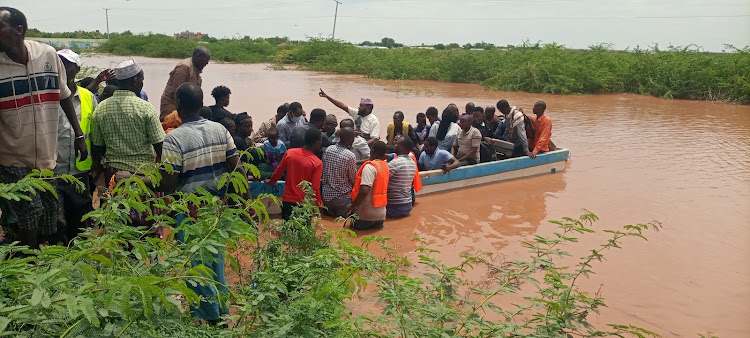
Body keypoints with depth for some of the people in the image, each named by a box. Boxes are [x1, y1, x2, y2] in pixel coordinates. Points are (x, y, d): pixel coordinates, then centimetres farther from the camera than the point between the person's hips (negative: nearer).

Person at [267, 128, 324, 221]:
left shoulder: (290, 153, -4)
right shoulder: (317, 163, -15)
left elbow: (278, 172, 6)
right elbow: (315, 188, -15)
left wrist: (270, 182, 25)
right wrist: (320, 204, 0)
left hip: (287, 201, 3)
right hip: (303, 204, -3)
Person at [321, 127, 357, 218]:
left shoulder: (328, 149, -3)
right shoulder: (350, 156, -20)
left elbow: (323, 171, 8)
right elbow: (354, 179, -9)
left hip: (326, 195, 6)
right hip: (342, 197, -6)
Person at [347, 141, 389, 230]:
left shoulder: (370, 167, -18)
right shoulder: (385, 165, 7)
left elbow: (364, 190, -28)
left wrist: (352, 206, -16)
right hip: (381, 214, 7)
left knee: (355, 226, 11)